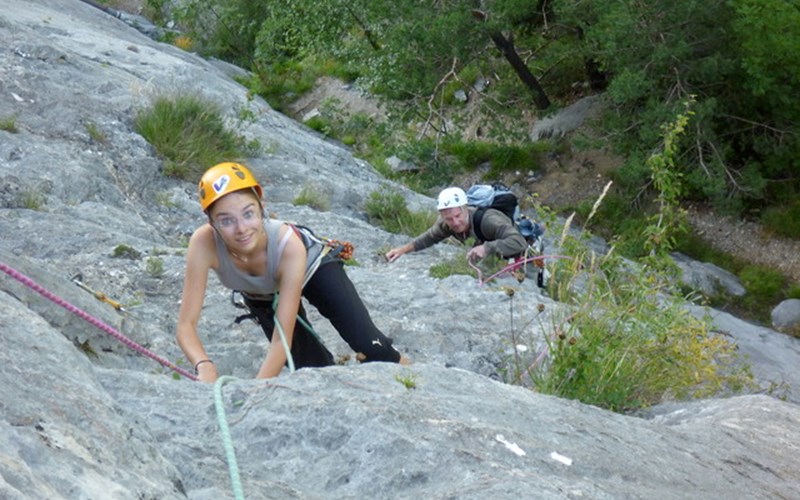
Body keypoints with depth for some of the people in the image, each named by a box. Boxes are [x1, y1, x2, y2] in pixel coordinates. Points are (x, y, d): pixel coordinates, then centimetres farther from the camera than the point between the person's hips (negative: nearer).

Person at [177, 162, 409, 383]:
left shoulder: (289, 246, -44)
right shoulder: (204, 243, -41)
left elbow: (282, 340, -42)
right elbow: (186, 325, -39)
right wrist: (204, 367, -59)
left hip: (311, 265, -2)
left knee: (369, 345, -11)